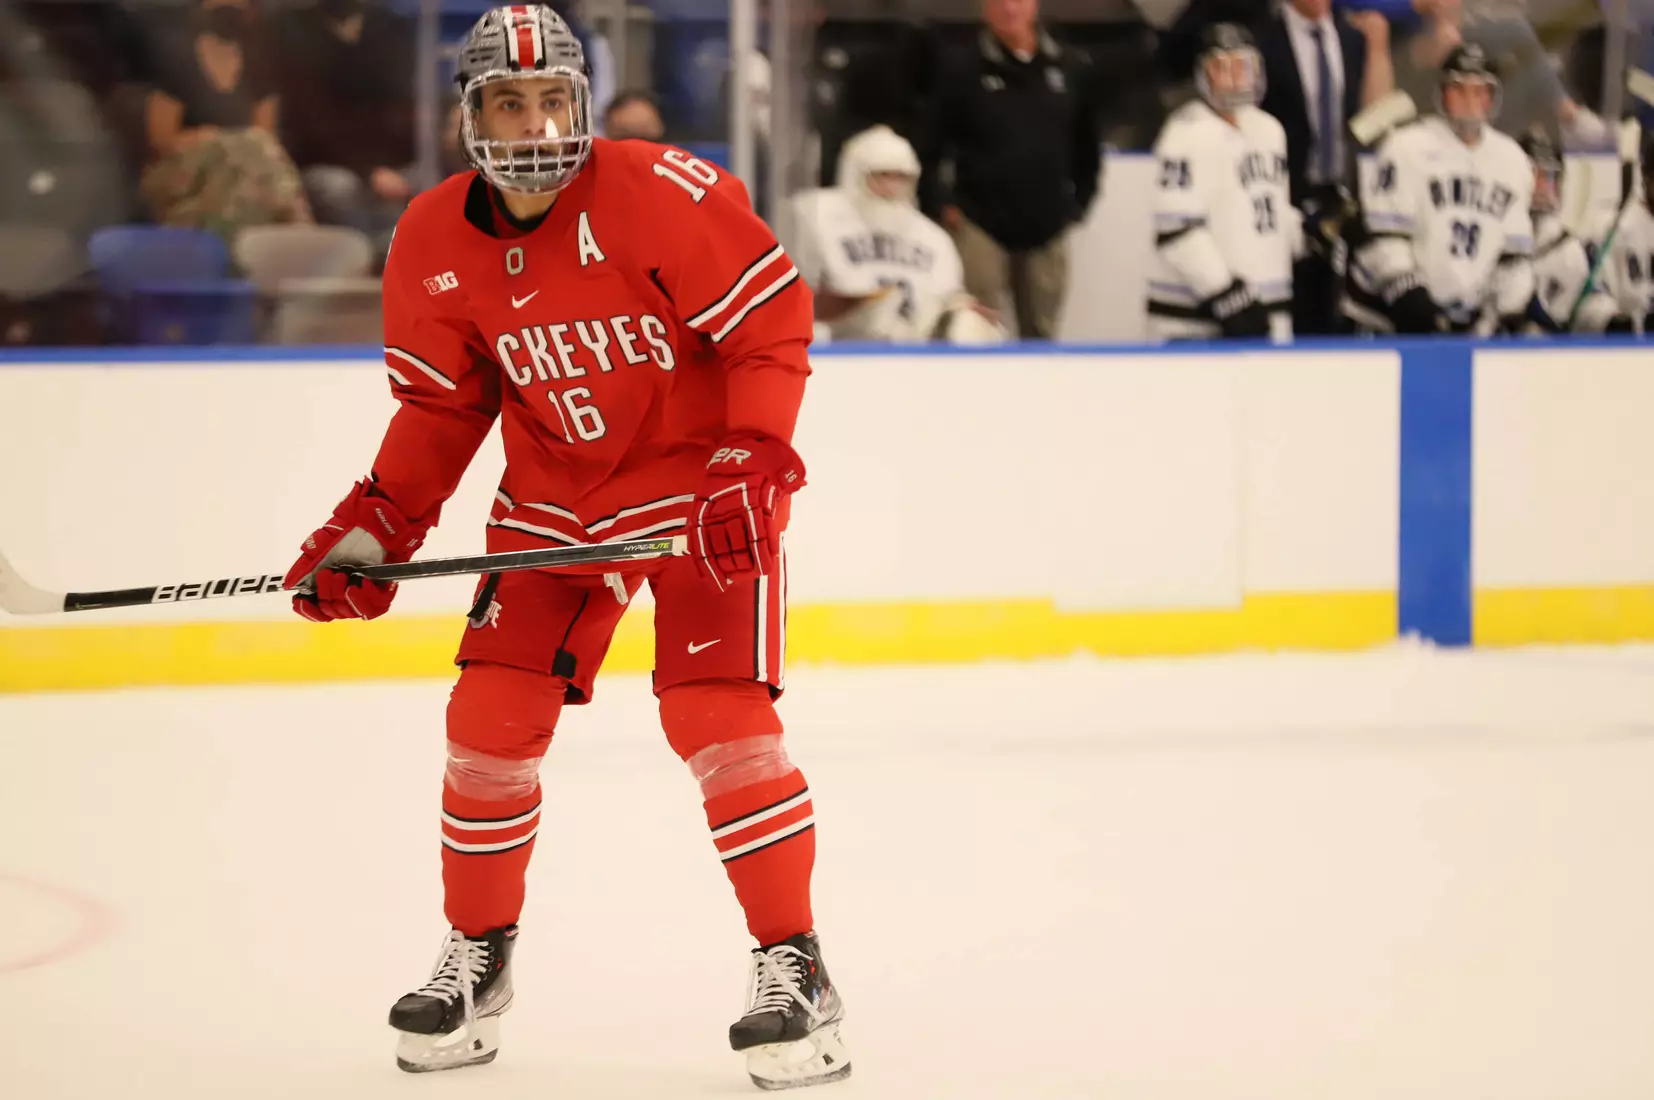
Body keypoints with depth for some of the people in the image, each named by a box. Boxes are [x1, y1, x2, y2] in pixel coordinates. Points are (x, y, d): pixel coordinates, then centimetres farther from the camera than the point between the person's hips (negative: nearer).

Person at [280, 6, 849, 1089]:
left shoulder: (659, 195, -22)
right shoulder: (435, 241, -5)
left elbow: (773, 318, -17)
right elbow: (441, 408, 6)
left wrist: (754, 461, -25)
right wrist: (377, 525, -4)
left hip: (702, 491, -5)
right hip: (552, 502, 5)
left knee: (719, 720, -16)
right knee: (491, 719, -1)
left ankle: (795, 969, -4)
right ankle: (477, 958, 18)